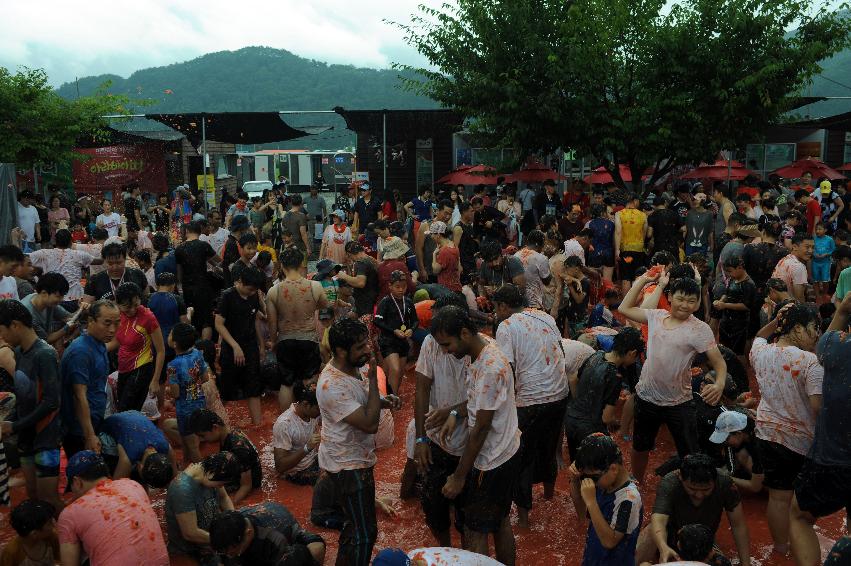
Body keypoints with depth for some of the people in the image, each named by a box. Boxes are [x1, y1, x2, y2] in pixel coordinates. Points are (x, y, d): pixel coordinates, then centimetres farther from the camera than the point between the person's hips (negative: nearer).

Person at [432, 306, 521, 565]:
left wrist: (459, 476, -18)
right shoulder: (481, 352, 1)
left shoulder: (490, 368, -29)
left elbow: (481, 428, -25)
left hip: (492, 461, -9)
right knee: (500, 522, 22)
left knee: (475, 533, 3)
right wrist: (457, 414, 0)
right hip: (505, 454, 9)